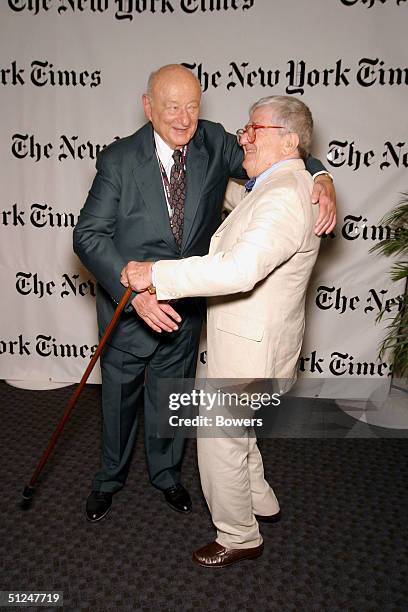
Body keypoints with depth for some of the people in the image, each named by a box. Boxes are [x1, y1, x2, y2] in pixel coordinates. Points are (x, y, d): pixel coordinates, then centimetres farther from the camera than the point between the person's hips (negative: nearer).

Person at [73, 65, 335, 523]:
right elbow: (88, 234, -19)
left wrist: (320, 178, -19)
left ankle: (166, 472, 47)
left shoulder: (215, 144, -8)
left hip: (185, 308, 2)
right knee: (119, 396, 18)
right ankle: (110, 476, 45)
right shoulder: (119, 159, -16)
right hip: (127, 305, -2)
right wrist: (135, 290, -33)